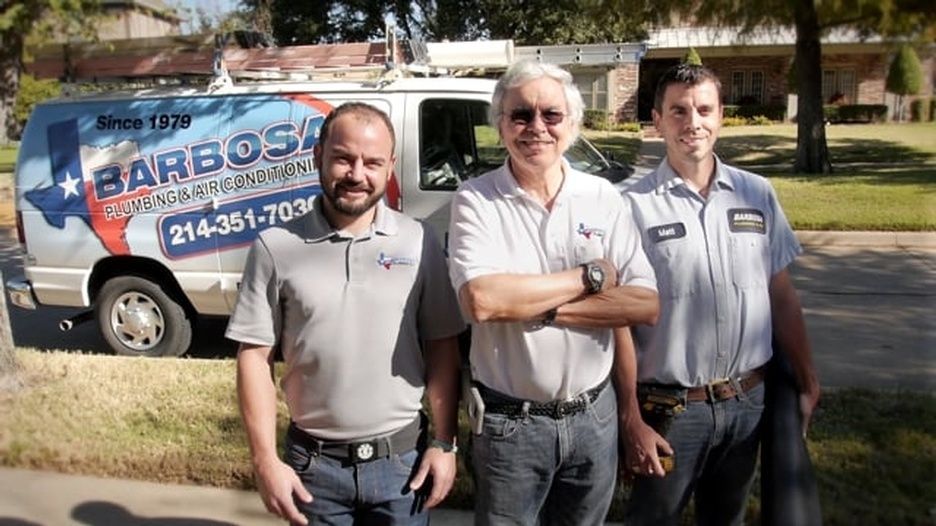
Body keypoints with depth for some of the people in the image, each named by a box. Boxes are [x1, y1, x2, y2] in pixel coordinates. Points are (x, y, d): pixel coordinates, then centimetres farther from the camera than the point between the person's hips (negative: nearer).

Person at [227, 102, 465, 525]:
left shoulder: (419, 243, -3)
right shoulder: (276, 247, -6)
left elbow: (442, 348, 1)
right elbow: (255, 357, -3)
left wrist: (444, 443, -2)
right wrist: (265, 460, -6)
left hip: (402, 461, 1)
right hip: (313, 465, 0)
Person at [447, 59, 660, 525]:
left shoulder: (604, 198, -1)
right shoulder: (476, 200, -9)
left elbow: (646, 306, -8)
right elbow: (481, 301, -25)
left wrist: (542, 307, -18)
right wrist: (589, 277, -16)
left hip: (594, 417, 3)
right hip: (508, 425, -3)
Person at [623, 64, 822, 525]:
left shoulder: (758, 195, 1)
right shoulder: (634, 206, -11)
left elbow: (782, 297, 8)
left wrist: (806, 382, 8)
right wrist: (632, 420, -11)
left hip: (748, 402, 4)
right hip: (669, 408, -3)